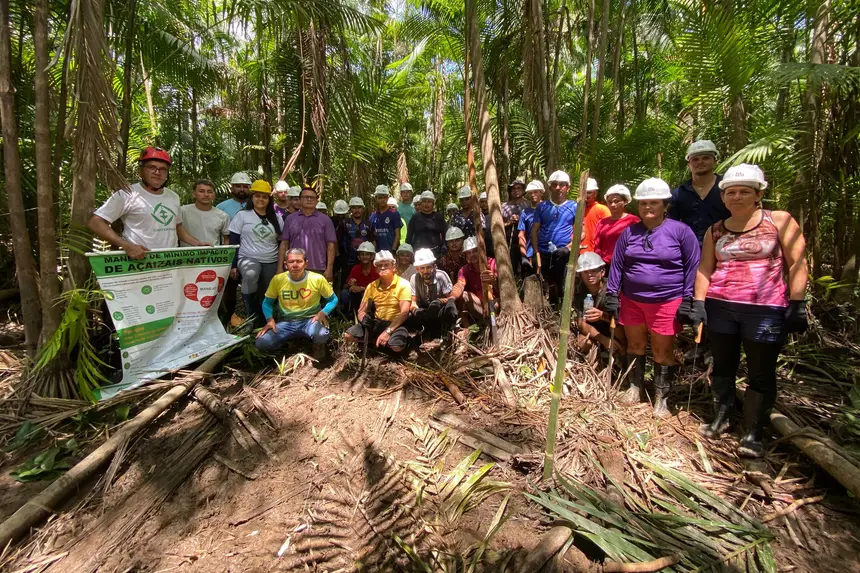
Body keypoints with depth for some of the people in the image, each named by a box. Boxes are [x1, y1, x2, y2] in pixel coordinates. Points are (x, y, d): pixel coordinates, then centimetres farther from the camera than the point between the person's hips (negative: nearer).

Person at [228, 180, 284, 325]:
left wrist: (282, 265, 6)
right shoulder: (242, 215, 0)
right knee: (250, 275, -35)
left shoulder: (276, 218, 7)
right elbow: (233, 242, 0)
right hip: (248, 259, -3)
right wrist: (233, 265, -6)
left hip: (271, 263, 3)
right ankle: (251, 316, -22)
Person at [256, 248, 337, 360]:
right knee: (262, 344, -22)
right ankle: (288, 342, 12)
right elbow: (267, 302, 7)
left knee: (322, 335, -36)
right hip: (286, 322, 2)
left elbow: (333, 300, 1)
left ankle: (318, 346, 4)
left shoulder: (318, 279, -11)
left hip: (310, 320, -2)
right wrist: (270, 319, -12)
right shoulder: (278, 279, -6)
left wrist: (323, 313, -18)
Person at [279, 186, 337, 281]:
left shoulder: (325, 220, 4)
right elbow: (284, 244, 8)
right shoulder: (290, 219, 9)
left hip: (318, 270, -1)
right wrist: (280, 268, 2)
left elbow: (331, 245, 1)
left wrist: (329, 269, -6)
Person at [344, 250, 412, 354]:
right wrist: (363, 318, -19)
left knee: (397, 347, -34)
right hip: (376, 323, 4)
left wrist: (387, 331, -26)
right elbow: (361, 311, 7)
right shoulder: (372, 286, 5)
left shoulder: (403, 284, -10)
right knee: (348, 335, -14)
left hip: (396, 324, -4)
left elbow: (404, 313, -17)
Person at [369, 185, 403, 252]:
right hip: (378, 251, 3)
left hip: (391, 250, -3)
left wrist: (393, 250, -11)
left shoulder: (394, 214, -1)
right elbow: (372, 235, 13)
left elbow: (397, 235, -2)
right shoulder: (373, 216, 10)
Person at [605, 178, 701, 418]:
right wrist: (612, 296, 4)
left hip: (667, 302, -3)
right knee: (634, 344, 14)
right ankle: (635, 387, 32)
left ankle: (661, 398, 22)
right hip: (632, 299, 4)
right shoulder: (629, 232, 5)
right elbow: (616, 265, 7)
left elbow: (692, 267, -3)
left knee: (663, 350, 6)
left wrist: (688, 301, -7)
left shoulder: (681, 231, -5)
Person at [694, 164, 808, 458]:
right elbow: (704, 268, 10)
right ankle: (720, 418, 28)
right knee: (722, 367, 13)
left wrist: (797, 303, -8)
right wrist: (699, 302, 1)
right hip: (720, 307, 3)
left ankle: (753, 433, 16)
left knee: (760, 374, 5)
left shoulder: (780, 221, 2)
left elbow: (797, 264, -1)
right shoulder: (715, 231, 9)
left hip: (766, 310, -2)